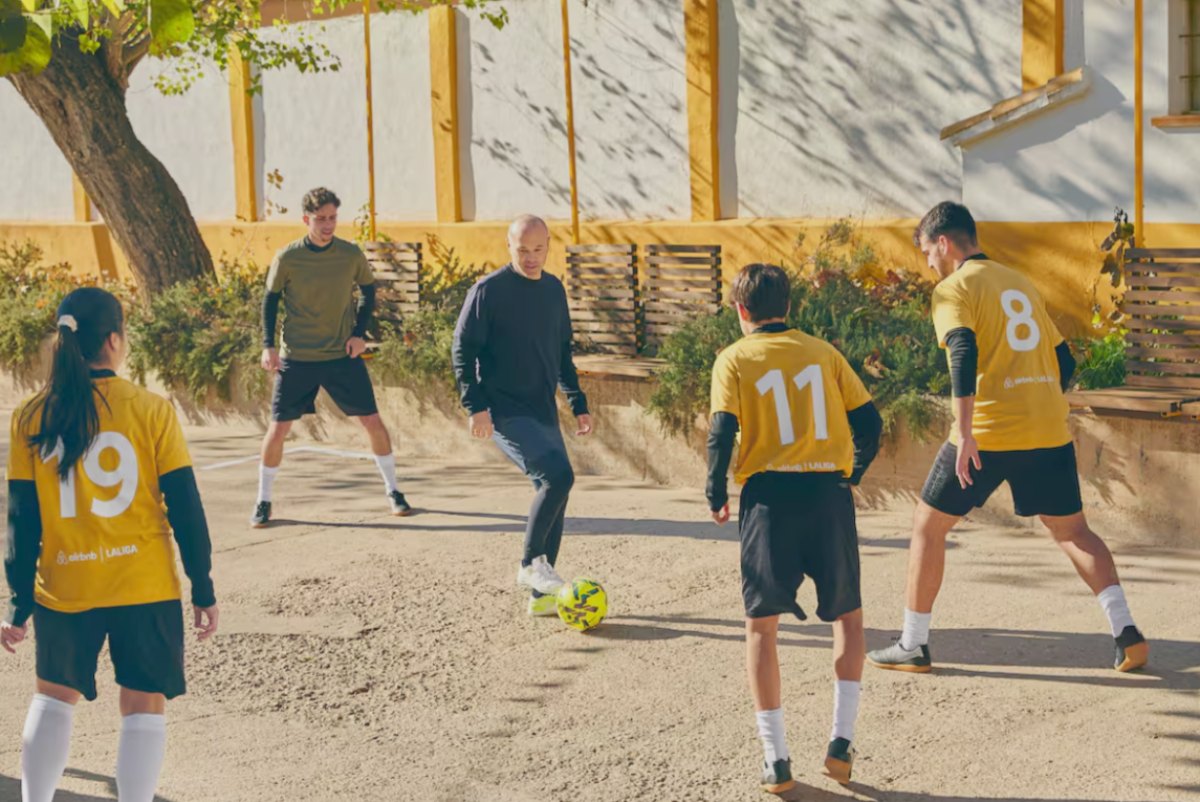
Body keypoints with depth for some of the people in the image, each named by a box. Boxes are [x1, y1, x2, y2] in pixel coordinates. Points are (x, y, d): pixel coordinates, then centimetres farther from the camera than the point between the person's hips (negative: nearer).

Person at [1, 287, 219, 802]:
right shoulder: (151, 411, -8)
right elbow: (185, 508, -7)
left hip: (62, 590, 2)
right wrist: (203, 589, 1)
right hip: (144, 586, -2)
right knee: (144, 705, 8)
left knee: (54, 695, 21)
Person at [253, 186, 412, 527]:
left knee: (373, 421, -1)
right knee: (278, 428, -1)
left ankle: (393, 492, 17)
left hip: (343, 355, 1)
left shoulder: (351, 254, -6)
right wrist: (268, 345, -5)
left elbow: (368, 291, 10)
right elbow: (270, 300, 3)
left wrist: (360, 333, -1)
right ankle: (263, 502, 15)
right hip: (297, 358, -1)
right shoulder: (287, 258, -10)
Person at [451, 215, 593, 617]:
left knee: (554, 492, 5)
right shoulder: (490, 290, -9)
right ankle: (530, 564, -6)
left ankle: (541, 596, 14)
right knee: (558, 475, -23)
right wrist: (475, 406, -17)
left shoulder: (554, 289, 11)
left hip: (544, 411, 7)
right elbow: (463, 349, -9)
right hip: (505, 412, -7)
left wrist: (578, 404, 18)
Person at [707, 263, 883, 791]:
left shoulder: (734, 359, 2)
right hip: (829, 495, 2)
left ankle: (776, 758, 3)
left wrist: (716, 497, 6)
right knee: (848, 614, 19)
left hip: (768, 495, -2)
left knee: (762, 624, 8)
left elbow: (722, 433, -8)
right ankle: (841, 739, 9)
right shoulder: (823, 352, 10)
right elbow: (869, 422, 7)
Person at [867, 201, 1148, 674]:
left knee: (928, 527, 9)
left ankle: (913, 646, 10)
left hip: (989, 434, -6)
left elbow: (963, 353, -19)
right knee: (1072, 531, 17)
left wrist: (964, 433, -26)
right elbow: (1064, 360, 20)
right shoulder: (1021, 283, 19)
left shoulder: (953, 289, -2)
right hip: (1050, 431, 6)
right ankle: (1126, 631, 3)